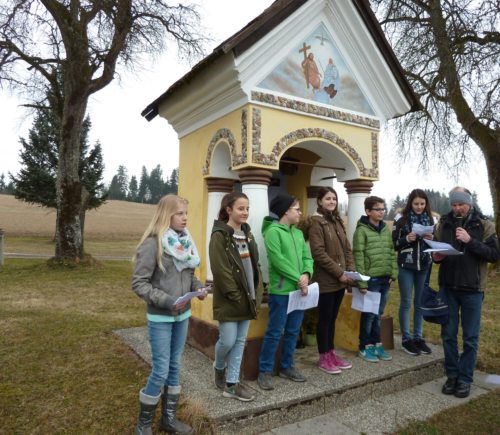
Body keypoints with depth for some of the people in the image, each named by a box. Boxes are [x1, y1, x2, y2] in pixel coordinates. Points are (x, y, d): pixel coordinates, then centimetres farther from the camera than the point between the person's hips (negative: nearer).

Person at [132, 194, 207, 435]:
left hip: (183, 315, 6)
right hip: (160, 318, -6)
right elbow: (139, 283, -17)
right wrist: (166, 301, -24)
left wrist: (198, 287, -7)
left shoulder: (185, 241, 2)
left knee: (175, 366, 16)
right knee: (161, 371, 1)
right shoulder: (153, 243, -18)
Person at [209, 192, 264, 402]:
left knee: (240, 341, 11)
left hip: (248, 299, 7)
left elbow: (255, 265, 13)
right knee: (228, 340, 0)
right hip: (229, 300, -7)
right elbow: (220, 270, -17)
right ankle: (219, 367, 31)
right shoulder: (220, 235, -12)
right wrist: (236, 296, -17)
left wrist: (257, 293, 5)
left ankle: (231, 383, 22)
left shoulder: (247, 234, 11)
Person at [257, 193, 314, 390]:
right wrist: (298, 278, -16)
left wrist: (306, 274, -11)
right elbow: (278, 260, -19)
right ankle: (265, 371, 15)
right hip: (281, 291, -7)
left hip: (299, 290, 7)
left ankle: (286, 366, 30)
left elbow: (307, 257, 9)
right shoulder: (273, 231, -11)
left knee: (293, 331, 16)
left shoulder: (299, 233, 13)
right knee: (274, 332, 1)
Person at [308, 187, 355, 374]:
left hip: (340, 280, 7)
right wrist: (339, 273, -17)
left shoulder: (337, 221, 13)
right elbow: (318, 253, -18)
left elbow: (347, 249, 15)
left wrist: (351, 271, 1)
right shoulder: (316, 222, -11)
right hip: (325, 280, -7)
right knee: (325, 318, 3)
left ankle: (331, 353, 27)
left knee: (332, 318, 16)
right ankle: (324, 357, 16)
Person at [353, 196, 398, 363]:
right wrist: (362, 281, -17)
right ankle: (365, 346, 17)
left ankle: (376, 344, 27)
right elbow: (358, 257, -14)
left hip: (385, 278, 6)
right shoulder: (362, 230, -11)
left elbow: (392, 252, 15)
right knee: (369, 314, 4)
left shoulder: (385, 229, 10)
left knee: (378, 314, 15)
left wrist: (393, 273, 6)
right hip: (371, 279, -6)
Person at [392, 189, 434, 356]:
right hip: (406, 266, -3)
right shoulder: (401, 218, -4)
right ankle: (406, 339, 14)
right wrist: (407, 239, -19)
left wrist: (432, 239, -9)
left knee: (420, 303, 11)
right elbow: (394, 243, -2)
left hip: (424, 266, 3)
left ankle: (418, 337, 23)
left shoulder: (430, 219, 6)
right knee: (406, 303, 4)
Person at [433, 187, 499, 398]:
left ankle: (465, 379, 21)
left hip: (472, 289, -2)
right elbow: (435, 249, 12)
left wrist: (470, 241, -22)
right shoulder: (444, 223, 3)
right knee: (448, 335, 11)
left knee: (470, 338, 8)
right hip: (448, 287, 2)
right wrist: (436, 256, -10)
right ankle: (452, 375, 26)